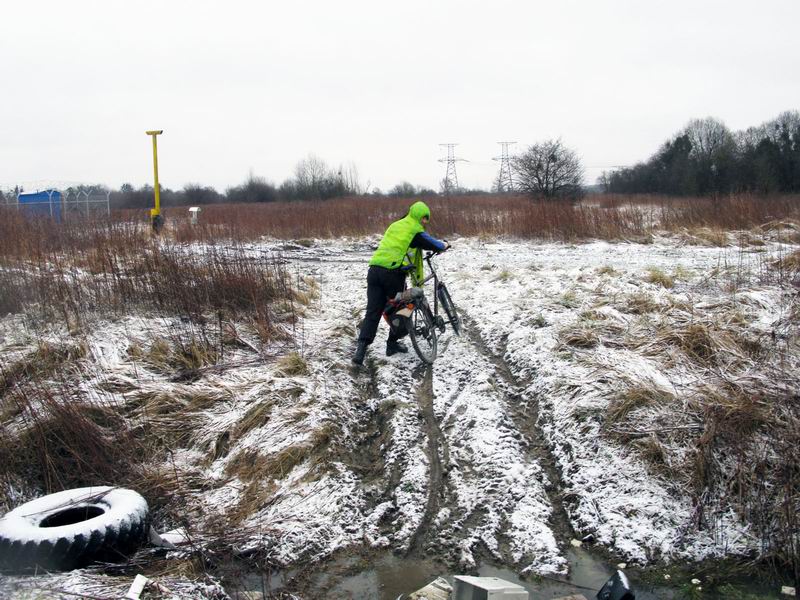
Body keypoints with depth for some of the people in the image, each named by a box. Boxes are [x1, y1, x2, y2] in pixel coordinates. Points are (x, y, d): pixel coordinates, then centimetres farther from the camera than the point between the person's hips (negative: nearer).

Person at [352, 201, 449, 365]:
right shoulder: (416, 231, 3)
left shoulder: (395, 226, 24)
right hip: (393, 273, -6)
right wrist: (445, 244, 29)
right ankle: (392, 343, 24)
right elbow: (435, 245, 6)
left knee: (372, 313, 2)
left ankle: (361, 348, -11)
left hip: (374, 270, 6)